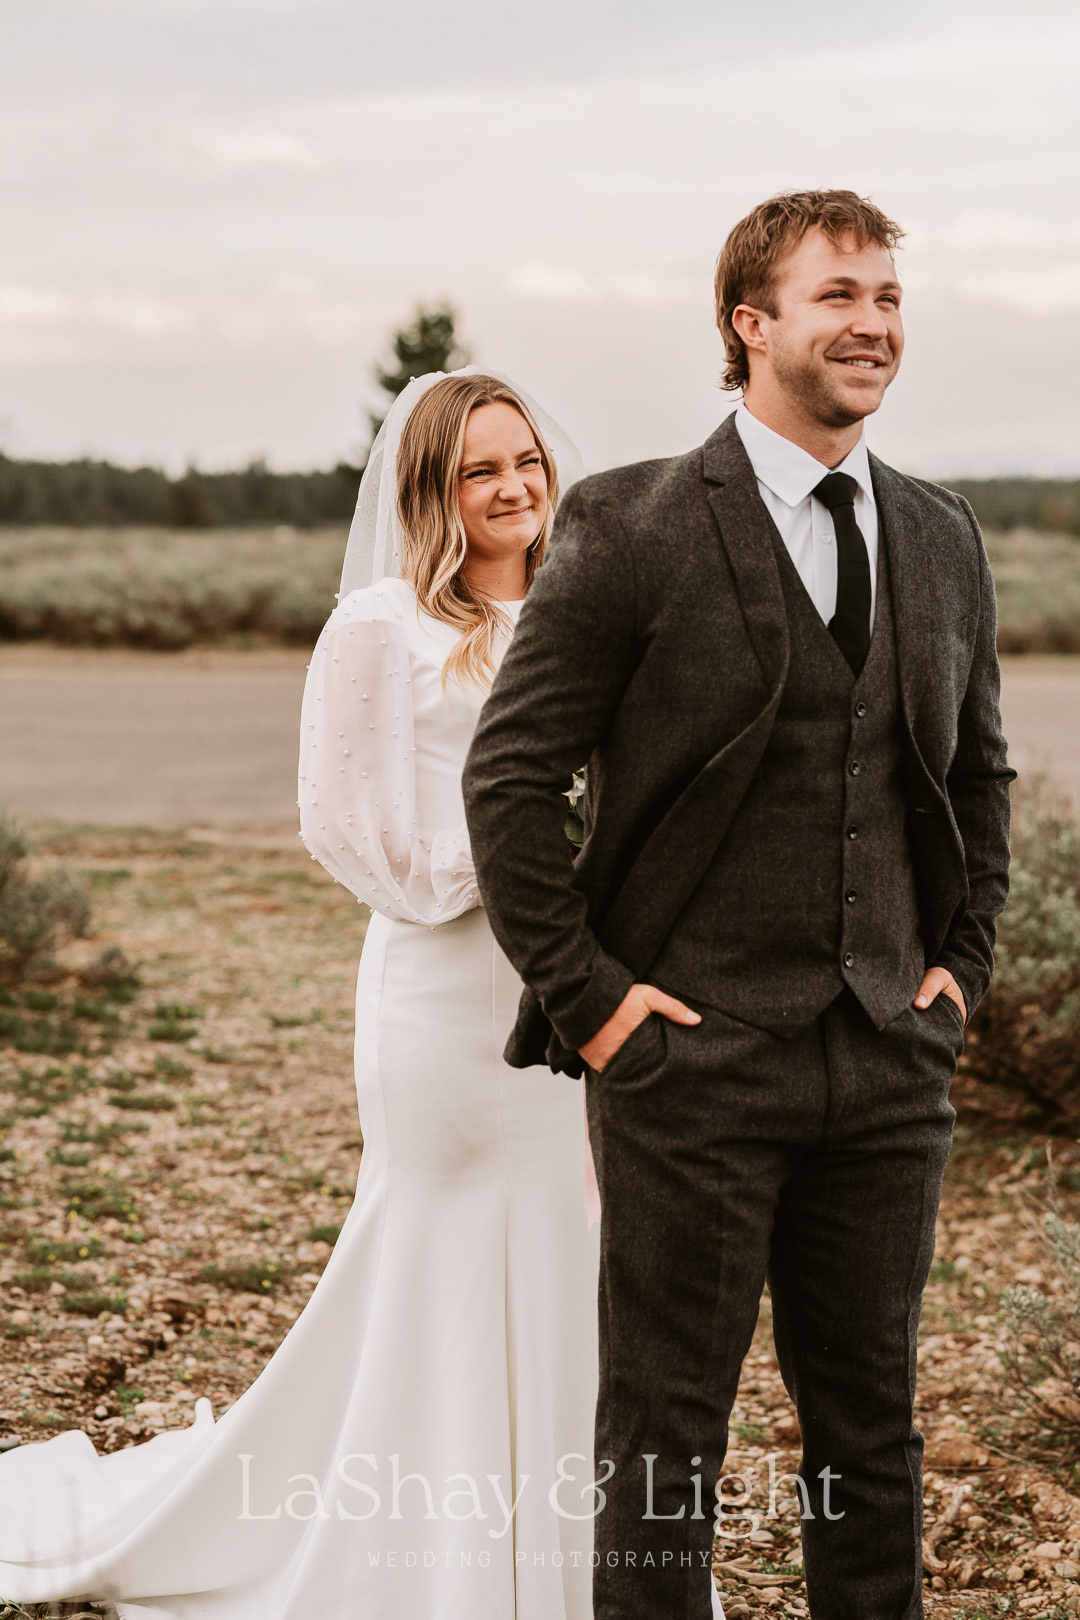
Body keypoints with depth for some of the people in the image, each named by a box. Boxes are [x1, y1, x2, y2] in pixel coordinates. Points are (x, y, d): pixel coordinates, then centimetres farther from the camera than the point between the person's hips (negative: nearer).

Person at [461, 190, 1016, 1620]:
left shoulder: (943, 538, 10)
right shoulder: (630, 531, -8)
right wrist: (587, 996, -9)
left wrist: (962, 963, 11)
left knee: (874, 1432, 13)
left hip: (893, 1064, 5)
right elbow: (507, 779, -6)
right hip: (693, 1061, -5)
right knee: (664, 1439, 5)